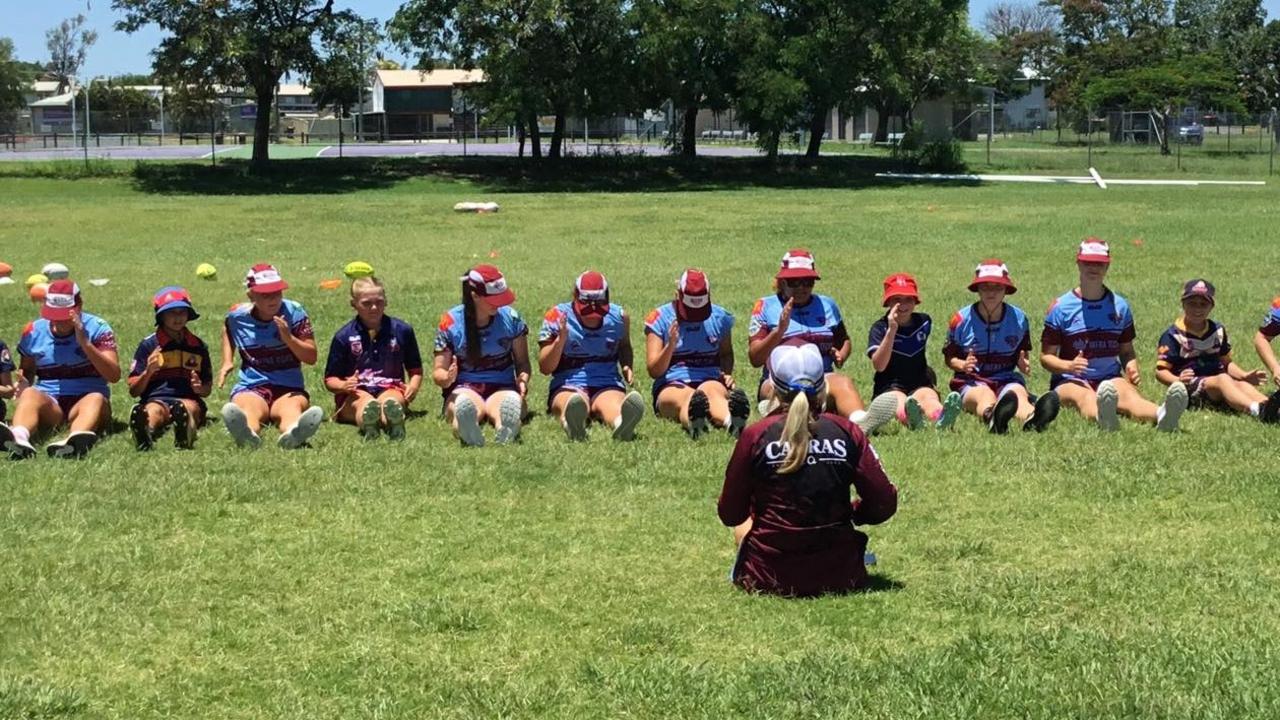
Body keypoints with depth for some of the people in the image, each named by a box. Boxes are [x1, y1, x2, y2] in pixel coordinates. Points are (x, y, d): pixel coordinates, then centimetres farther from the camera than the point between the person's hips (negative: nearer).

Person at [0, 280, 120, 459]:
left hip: (85, 400, -1)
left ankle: (74, 440, -70)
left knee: (96, 399, -34)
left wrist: (85, 343, -19)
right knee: (30, 395, -30)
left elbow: (114, 376, -8)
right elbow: (27, 370, 23)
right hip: (48, 403, 1)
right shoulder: (34, 332, 10)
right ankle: (19, 437, -67)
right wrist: (23, 382, -3)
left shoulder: (97, 328, 1)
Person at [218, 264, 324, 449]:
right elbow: (227, 330, 30)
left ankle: (293, 433, -76)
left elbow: (311, 358, -3)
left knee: (292, 407, -38)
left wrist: (288, 338, -19)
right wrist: (227, 361, 15)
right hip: (250, 387, 0)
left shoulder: (294, 312, -1)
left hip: (289, 389, 0)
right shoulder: (238, 316, 3)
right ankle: (246, 434, -76)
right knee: (248, 411, -38)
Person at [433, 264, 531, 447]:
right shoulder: (450, 323, 0)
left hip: (502, 388, 1)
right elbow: (438, 372, 2)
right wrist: (447, 378, -24)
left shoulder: (510, 318, 5)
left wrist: (523, 379, -16)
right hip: (465, 388, -1)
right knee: (464, 404, -41)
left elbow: (522, 362, 9)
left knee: (512, 401, -39)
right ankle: (465, 426, -77)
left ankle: (505, 431, -74)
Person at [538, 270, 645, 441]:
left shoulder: (618, 317, 10)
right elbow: (545, 368, 3)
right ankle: (573, 425, -77)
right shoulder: (557, 318, 3)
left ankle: (621, 424, -75)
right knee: (574, 404, -40)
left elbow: (624, 348, 31)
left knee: (612, 406, -38)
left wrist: (627, 367, 9)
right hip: (569, 386, -1)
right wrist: (560, 339, -14)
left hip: (608, 385, 1)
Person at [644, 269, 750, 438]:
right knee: (688, 397, -40)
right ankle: (693, 424, -79)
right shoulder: (660, 318, 5)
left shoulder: (719, 317, 13)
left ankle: (731, 422, -75)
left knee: (712, 391, -38)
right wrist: (670, 345, -16)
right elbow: (654, 371, 3)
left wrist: (727, 375, 9)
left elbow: (725, 353, 32)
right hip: (671, 385, -1)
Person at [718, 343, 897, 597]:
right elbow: (884, 505, -4)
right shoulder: (847, 432, -3)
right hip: (839, 576, 1)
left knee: (742, 527, 33)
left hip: (768, 577, -1)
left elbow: (730, 516, 1)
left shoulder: (755, 435, -7)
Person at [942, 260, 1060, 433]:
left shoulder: (1018, 318, 9)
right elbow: (949, 357, 7)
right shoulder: (961, 320, 2)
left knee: (1018, 393, -35)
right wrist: (963, 365, -17)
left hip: (1007, 379, 2)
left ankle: (1031, 419, -74)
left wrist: (1023, 364, -6)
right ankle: (992, 418, -80)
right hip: (971, 382, -2)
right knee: (986, 396, -39)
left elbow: (1021, 354, 19)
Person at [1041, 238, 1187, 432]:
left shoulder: (1120, 306, 14)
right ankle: (1102, 417, -77)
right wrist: (1069, 365, -20)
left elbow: (1126, 350, 21)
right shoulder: (1061, 307, 3)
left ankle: (1160, 415, -68)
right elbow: (1046, 357, 3)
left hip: (1111, 379, 2)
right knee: (1087, 398, -39)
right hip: (1070, 381, -2)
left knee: (1128, 393, -34)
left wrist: (1132, 367, -4)